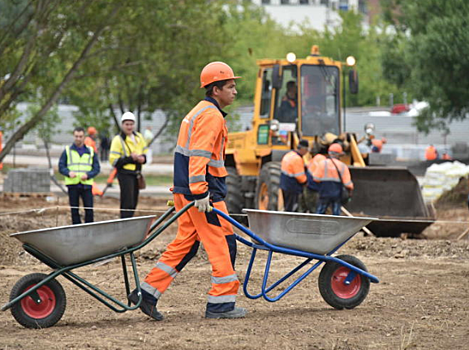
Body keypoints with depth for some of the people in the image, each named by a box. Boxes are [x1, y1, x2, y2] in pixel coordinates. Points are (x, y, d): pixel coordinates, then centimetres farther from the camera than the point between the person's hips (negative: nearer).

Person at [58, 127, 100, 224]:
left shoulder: (91, 151, 10)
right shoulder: (67, 151, 8)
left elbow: (96, 168, 6)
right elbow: (61, 167, 5)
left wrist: (88, 175, -13)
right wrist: (68, 172, -16)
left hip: (86, 184, 0)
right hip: (72, 184, 0)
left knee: (89, 209, -6)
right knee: (74, 209, 2)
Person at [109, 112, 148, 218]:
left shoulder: (139, 137, 12)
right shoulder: (118, 140, -8)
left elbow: (145, 152, 24)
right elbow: (114, 161, -11)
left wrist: (143, 158, -1)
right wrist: (130, 158, -20)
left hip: (136, 174, 7)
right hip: (125, 174, -7)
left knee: (134, 203, 12)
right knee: (127, 204, -13)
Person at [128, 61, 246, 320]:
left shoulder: (199, 112, 21)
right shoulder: (211, 115, -12)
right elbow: (199, 155, -22)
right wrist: (200, 193, -27)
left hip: (186, 192, 10)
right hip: (203, 192, -10)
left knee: (185, 243, 11)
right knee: (223, 244, -3)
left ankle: (147, 293, 8)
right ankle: (221, 303, -1)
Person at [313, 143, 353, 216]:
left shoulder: (323, 163, -7)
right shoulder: (343, 166, -1)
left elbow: (316, 178, -6)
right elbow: (347, 183, -1)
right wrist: (350, 191, 17)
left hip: (325, 193, -1)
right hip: (337, 194, 1)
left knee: (320, 212, 8)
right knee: (336, 213, 6)